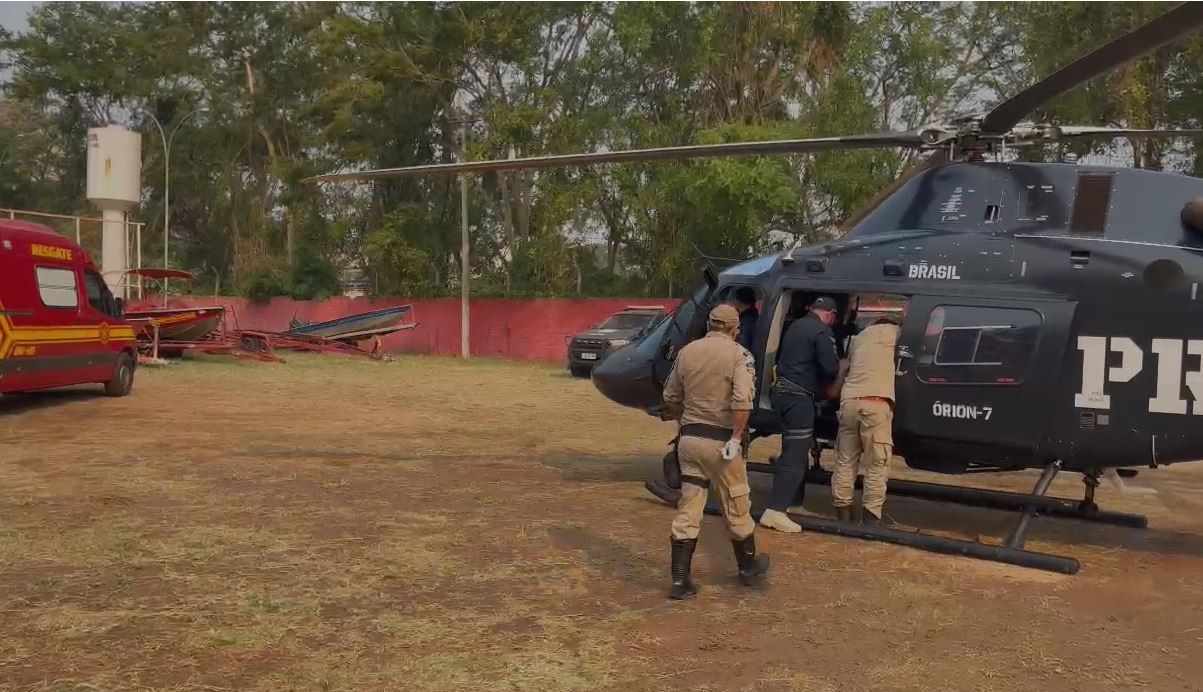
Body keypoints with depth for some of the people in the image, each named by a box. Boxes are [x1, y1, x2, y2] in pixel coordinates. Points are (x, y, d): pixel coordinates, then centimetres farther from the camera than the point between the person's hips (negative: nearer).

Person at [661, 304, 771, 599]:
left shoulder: (687, 351, 6)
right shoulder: (738, 354, -8)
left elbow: (671, 398, 14)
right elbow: (742, 400, -22)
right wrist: (737, 436, -17)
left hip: (689, 439, 4)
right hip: (720, 440, -4)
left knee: (687, 511, 8)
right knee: (736, 508, 14)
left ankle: (680, 580, 7)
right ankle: (748, 567, 33)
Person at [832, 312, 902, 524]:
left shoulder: (860, 337, 28)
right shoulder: (893, 332, 12)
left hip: (849, 401, 6)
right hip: (875, 403, -5)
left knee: (845, 460, 12)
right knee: (876, 463, 0)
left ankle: (842, 509, 15)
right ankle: (871, 513, -1)